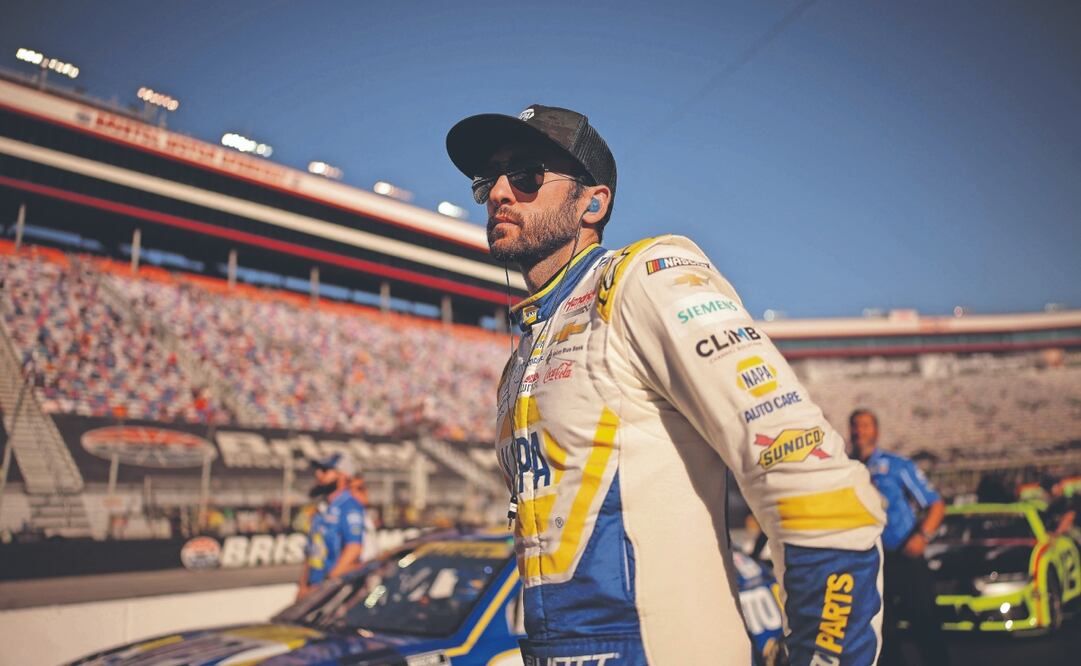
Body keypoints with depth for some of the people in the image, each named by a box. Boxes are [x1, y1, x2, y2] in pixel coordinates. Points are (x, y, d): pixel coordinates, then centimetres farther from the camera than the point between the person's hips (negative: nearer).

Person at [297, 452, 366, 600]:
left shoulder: (350, 507, -10)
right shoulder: (322, 509, 18)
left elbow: (354, 548, -19)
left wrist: (330, 582, -20)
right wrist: (303, 585, 14)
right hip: (315, 589, 8)